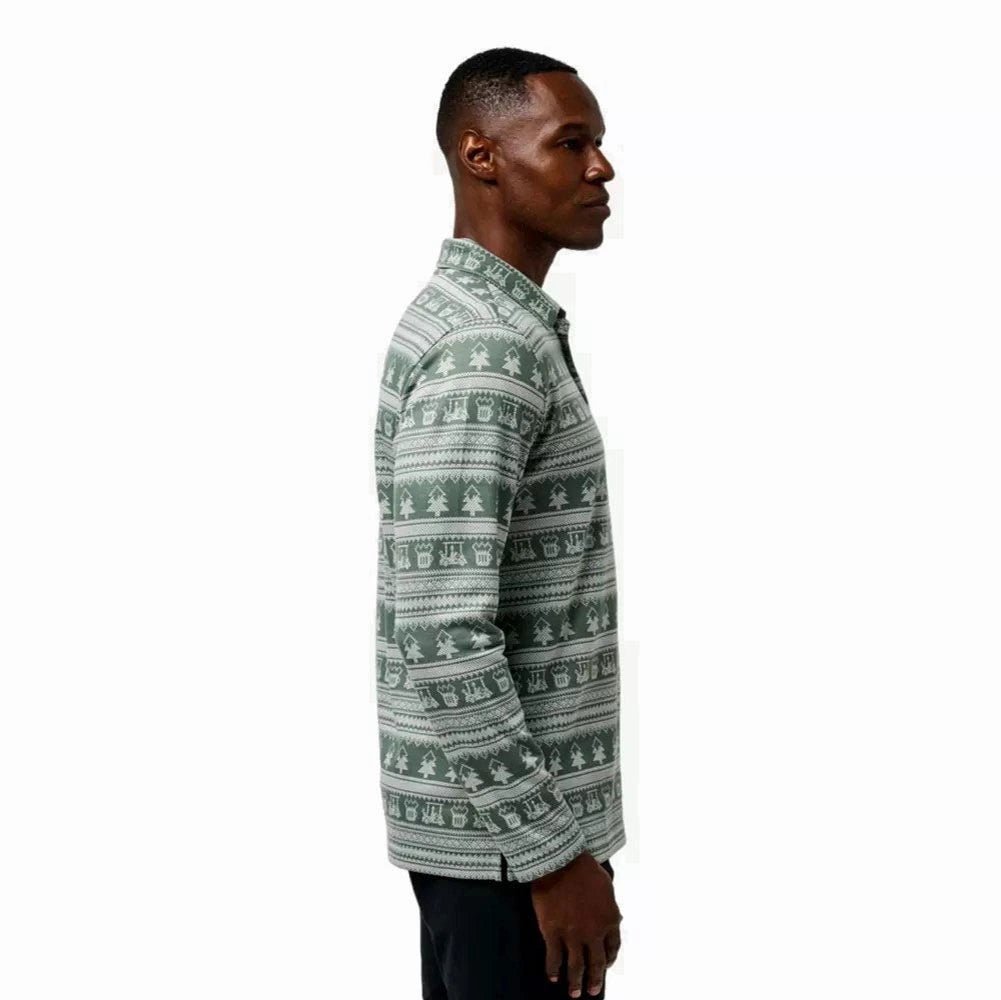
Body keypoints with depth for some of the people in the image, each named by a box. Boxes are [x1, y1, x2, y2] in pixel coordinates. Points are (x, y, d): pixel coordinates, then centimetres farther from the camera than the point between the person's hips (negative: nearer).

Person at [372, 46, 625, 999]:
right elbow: (442, 637, -27)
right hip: (503, 830, -9)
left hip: (484, 812, 9)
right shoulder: (487, 349, -21)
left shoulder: (468, 316, 10)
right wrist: (554, 849, -21)